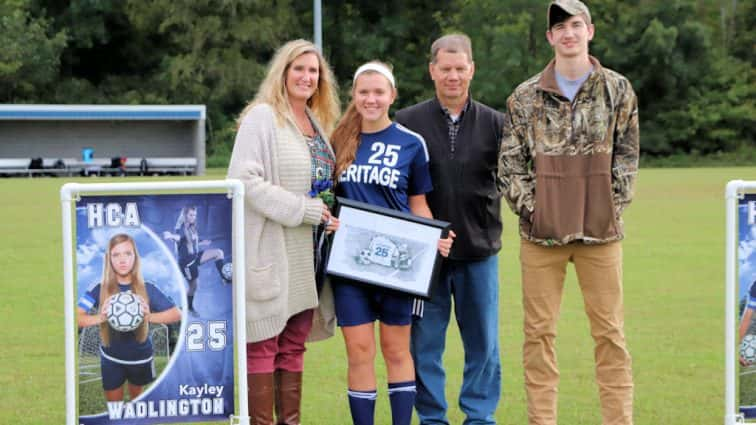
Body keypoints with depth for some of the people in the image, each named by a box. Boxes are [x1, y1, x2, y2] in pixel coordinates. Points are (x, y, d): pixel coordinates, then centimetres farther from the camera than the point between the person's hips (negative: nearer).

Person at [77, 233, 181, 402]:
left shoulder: (147, 289, -15)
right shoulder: (100, 289, -16)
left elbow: (176, 314, -14)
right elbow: (75, 317, -20)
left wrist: (150, 316, -31)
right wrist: (100, 318, -38)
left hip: (140, 357, 1)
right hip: (111, 359, -1)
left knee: (137, 398, 23)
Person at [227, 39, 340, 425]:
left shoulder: (318, 124, 16)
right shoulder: (261, 118, -8)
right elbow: (244, 180, -18)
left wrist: (330, 216, 6)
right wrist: (305, 209, -18)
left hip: (307, 255, 8)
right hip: (269, 251, -8)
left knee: (294, 345, 11)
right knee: (263, 344, -3)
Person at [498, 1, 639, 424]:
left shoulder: (618, 91, 5)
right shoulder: (526, 97, 4)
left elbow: (627, 156, 7)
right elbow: (510, 163, 5)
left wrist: (612, 205, -1)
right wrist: (529, 208, -4)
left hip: (601, 230, 0)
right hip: (541, 230, 0)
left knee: (610, 330, 1)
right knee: (539, 330, 2)